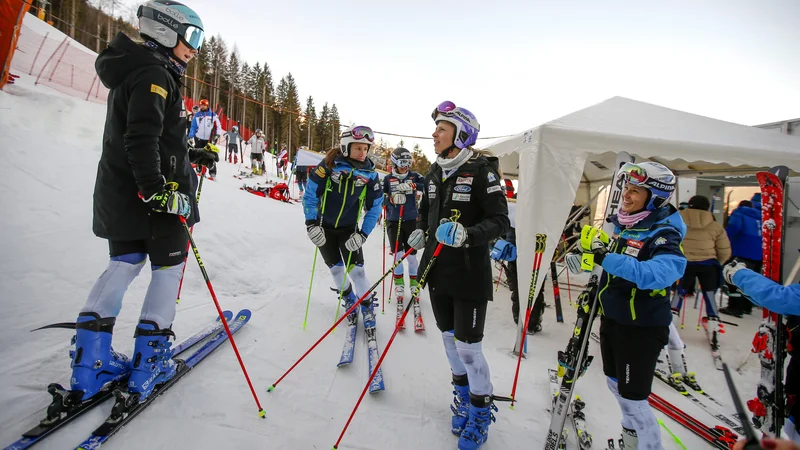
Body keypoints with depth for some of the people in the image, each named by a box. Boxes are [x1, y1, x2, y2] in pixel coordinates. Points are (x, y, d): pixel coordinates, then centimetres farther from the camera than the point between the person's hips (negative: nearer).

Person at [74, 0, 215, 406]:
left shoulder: (136, 71, 20)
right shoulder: (154, 74, -12)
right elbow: (142, 138, -25)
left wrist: (192, 155, 24)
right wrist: (157, 190, -28)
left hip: (119, 192, 10)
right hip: (152, 196, -10)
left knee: (124, 265, 13)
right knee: (168, 267, 2)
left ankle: (89, 365, 18)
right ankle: (148, 364, 9)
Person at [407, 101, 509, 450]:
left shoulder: (481, 171, -13)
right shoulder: (435, 172, 7)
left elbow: (500, 221, -15)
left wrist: (468, 235, -31)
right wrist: (420, 231, 2)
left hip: (469, 273, -6)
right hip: (437, 268, 7)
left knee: (467, 346, -1)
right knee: (448, 337, 17)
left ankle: (481, 408, 25)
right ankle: (462, 392, 40)